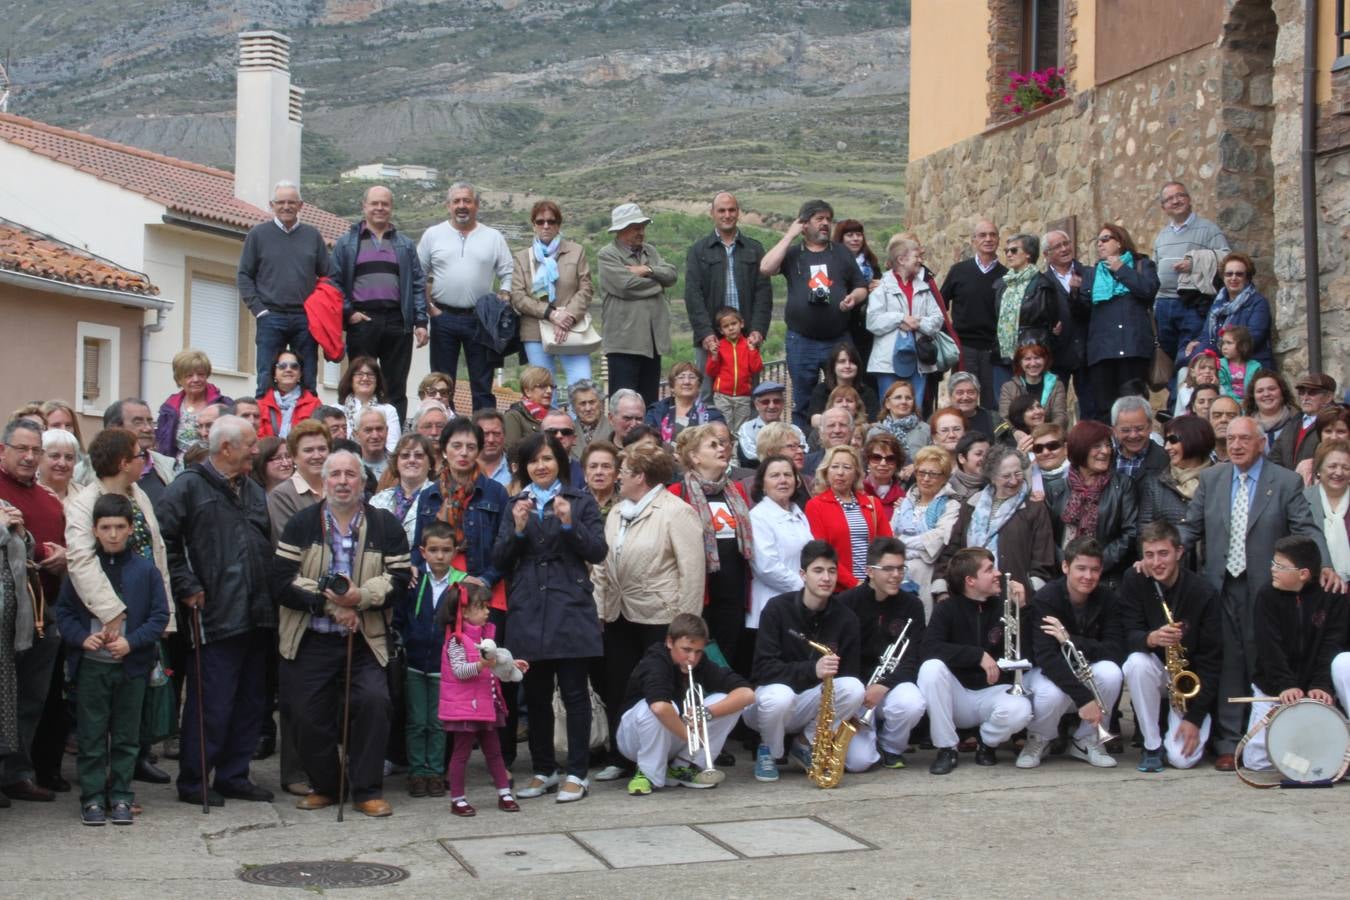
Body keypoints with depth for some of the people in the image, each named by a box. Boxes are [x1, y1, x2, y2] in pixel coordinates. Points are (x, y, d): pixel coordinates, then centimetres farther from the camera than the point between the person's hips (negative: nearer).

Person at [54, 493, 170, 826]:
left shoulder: (146, 570, 0)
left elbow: (160, 615, 0)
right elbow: (63, 611, 4)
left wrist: (131, 641, -14)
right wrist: (82, 637, -14)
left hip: (131, 664, 0)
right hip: (91, 664, 0)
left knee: (126, 736, 8)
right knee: (91, 736, 4)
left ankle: (121, 798, 17)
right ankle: (92, 798, 12)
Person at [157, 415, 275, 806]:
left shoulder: (253, 490, 17)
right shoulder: (189, 486, -7)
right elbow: (163, 540, -14)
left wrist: (270, 596, 13)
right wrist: (187, 588, -13)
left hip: (257, 616, 7)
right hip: (215, 618, -7)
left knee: (249, 703, 12)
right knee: (211, 705, -4)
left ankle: (234, 776, 22)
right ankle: (193, 783, 8)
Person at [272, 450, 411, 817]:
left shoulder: (385, 525, 4)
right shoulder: (301, 524, 3)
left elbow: (399, 579, -2)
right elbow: (282, 580, -5)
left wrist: (361, 597, -20)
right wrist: (329, 603, -14)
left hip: (364, 639, -1)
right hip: (310, 640, 1)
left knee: (374, 701, -18)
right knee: (307, 714, 1)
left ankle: (368, 790, -3)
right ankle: (324, 786, 24)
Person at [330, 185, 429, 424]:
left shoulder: (406, 245, 16)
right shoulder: (346, 243, 11)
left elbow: (418, 284, 11)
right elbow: (333, 281, 6)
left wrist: (421, 322, 2)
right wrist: (348, 313, -6)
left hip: (398, 321, 2)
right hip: (362, 321, -2)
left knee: (396, 388, 2)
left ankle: (395, 437, 5)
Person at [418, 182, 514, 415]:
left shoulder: (493, 237, 7)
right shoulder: (433, 235, 6)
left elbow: (508, 274, 8)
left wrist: (502, 303, -6)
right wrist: (427, 306, -2)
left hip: (480, 319, 0)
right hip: (443, 317, 0)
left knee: (482, 384, 3)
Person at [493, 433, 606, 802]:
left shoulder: (580, 501, 5)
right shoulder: (515, 505, 13)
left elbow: (597, 552, -3)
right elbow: (499, 560, 7)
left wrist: (570, 523, -16)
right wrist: (517, 528, -9)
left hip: (569, 609, -3)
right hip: (527, 611, 3)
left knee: (574, 692, -1)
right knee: (535, 695, 8)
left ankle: (576, 774, 3)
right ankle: (543, 771, 18)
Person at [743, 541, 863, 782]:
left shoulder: (846, 619, -3)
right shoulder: (778, 608, -13)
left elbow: (850, 674, -1)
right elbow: (765, 668, -20)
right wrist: (812, 670, -34)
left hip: (811, 703, 3)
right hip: (772, 694, -3)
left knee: (854, 689, -25)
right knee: (780, 695, -38)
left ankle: (805, 743, -2)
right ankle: (768, 751, -5)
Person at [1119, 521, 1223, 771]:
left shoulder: (1204, 593, -17)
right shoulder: (1134, 581, -10)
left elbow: (1212, 658, -15)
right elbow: (1128, 635, -12)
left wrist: (1195, 717, -19)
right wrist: (1151, 638, -38)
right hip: (1155, 667, 2)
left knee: (1182, 758, -20)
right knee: (1137, 662, -35)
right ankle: (1152, 745, -15)